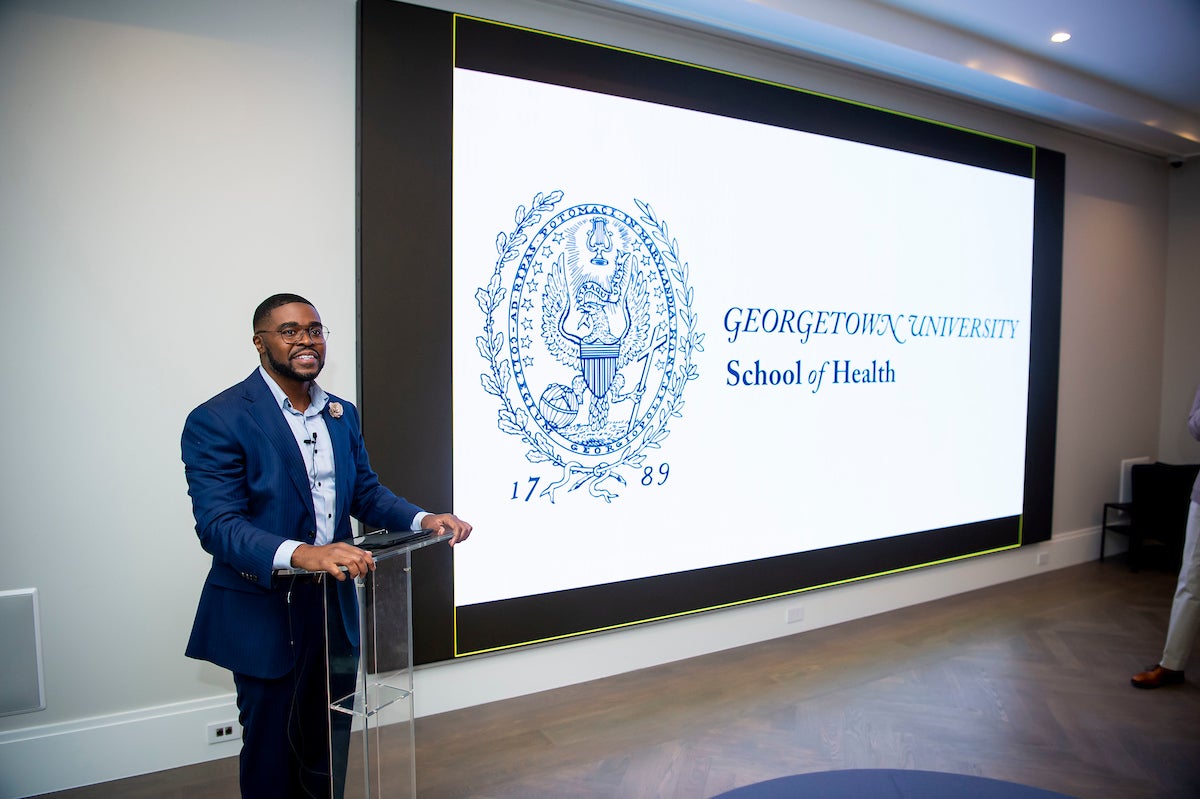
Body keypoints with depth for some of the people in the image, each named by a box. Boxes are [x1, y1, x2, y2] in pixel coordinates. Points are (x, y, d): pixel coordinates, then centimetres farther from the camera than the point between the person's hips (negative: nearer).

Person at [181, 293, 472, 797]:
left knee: (329, 745, 20)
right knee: (271, 753, 13)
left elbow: (366, 492, 12)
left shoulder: (343, 414, 6)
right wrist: (301, 554, -41)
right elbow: (217, 524, -24)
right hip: (266, 613, -5)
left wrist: (423, 520, -7)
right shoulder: (217, 421, -15)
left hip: (334, 606, 6)